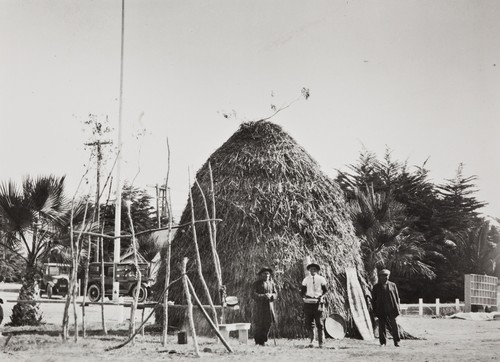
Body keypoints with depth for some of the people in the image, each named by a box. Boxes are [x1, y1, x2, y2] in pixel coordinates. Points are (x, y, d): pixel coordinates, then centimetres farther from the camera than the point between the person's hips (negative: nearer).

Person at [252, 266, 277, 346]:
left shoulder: (271, 283, 14)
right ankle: (257, 341, 6)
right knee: (258, 324, -6)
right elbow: (253, 294, -8)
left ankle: (263, 341, 11)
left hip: (269, 306, 4)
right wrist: (263, 296, -20)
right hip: (260, 306, -4)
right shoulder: (257, 283, 1)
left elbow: (275, 294, 11)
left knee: (268, 323, 0)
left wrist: (271, 295, -11)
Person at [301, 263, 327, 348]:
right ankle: (311, 340, 8)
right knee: (309, 322, 0)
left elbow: (325, 290, 8)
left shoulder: (321, 279, 4)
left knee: (319, 323, -1)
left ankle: (320, 342, 3)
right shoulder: (306, 279, 8)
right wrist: (303, 297, 0)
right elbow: (302, 290, 12)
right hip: (308, 302, 2)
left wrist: (320, 296, 0)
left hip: (318, 302, -2)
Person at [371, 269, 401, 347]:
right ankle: (383, 342, 10)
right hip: (381, 310, 0)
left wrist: (397, 308, 2)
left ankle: (397, 342, 9)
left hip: (391, 310, 0)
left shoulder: (392, 285, 10)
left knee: (394, 325, 0)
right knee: (381, 326, 2)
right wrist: (374, 310, 2)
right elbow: (373, 299, 9)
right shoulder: (376, 287, 8)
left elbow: (397, 297, 10)